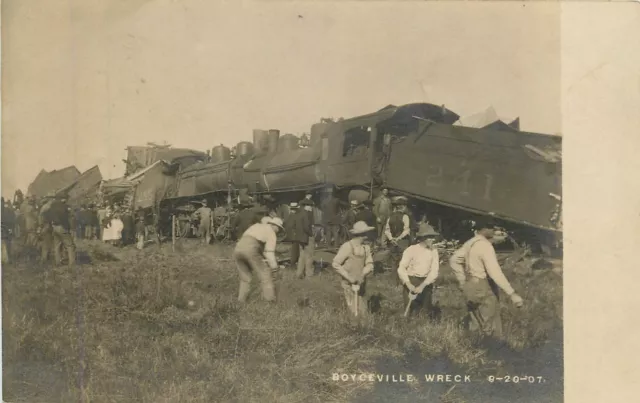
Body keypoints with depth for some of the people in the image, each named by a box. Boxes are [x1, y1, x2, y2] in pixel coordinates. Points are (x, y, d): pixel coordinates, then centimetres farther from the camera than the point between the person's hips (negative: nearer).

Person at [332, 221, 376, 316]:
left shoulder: (366, 247, 1)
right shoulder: (347, 246, -16)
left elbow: (369, 264, 1)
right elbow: (335, 264, -14)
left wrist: (362, 275, -17)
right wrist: (348, 277, -19)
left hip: (361, 283, 5)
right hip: (349, 283, -5)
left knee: (363, 311, 9)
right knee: (355, 312, -6)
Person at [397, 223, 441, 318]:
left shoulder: (433, 251, -1)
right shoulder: (411, 250, -9)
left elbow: (434, 271, -7)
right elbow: (401, 268, -14)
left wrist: (422, 286, -18)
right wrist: (409, 285, -25)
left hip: (425, 284, 3)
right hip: (410, 282, -2)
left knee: (429, 311, 5)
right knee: (411, 311, 1)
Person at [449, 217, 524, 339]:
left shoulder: (470, 243, 9)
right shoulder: (485, 245, -20)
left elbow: (454, 260, 19)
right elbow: (495, 272, -29)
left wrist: (463, 281, 18)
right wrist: (512, 294, -31)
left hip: (471, 286, 9)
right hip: (484, 288, -9)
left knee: (476, 326, 18)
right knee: (491, 329, -3)